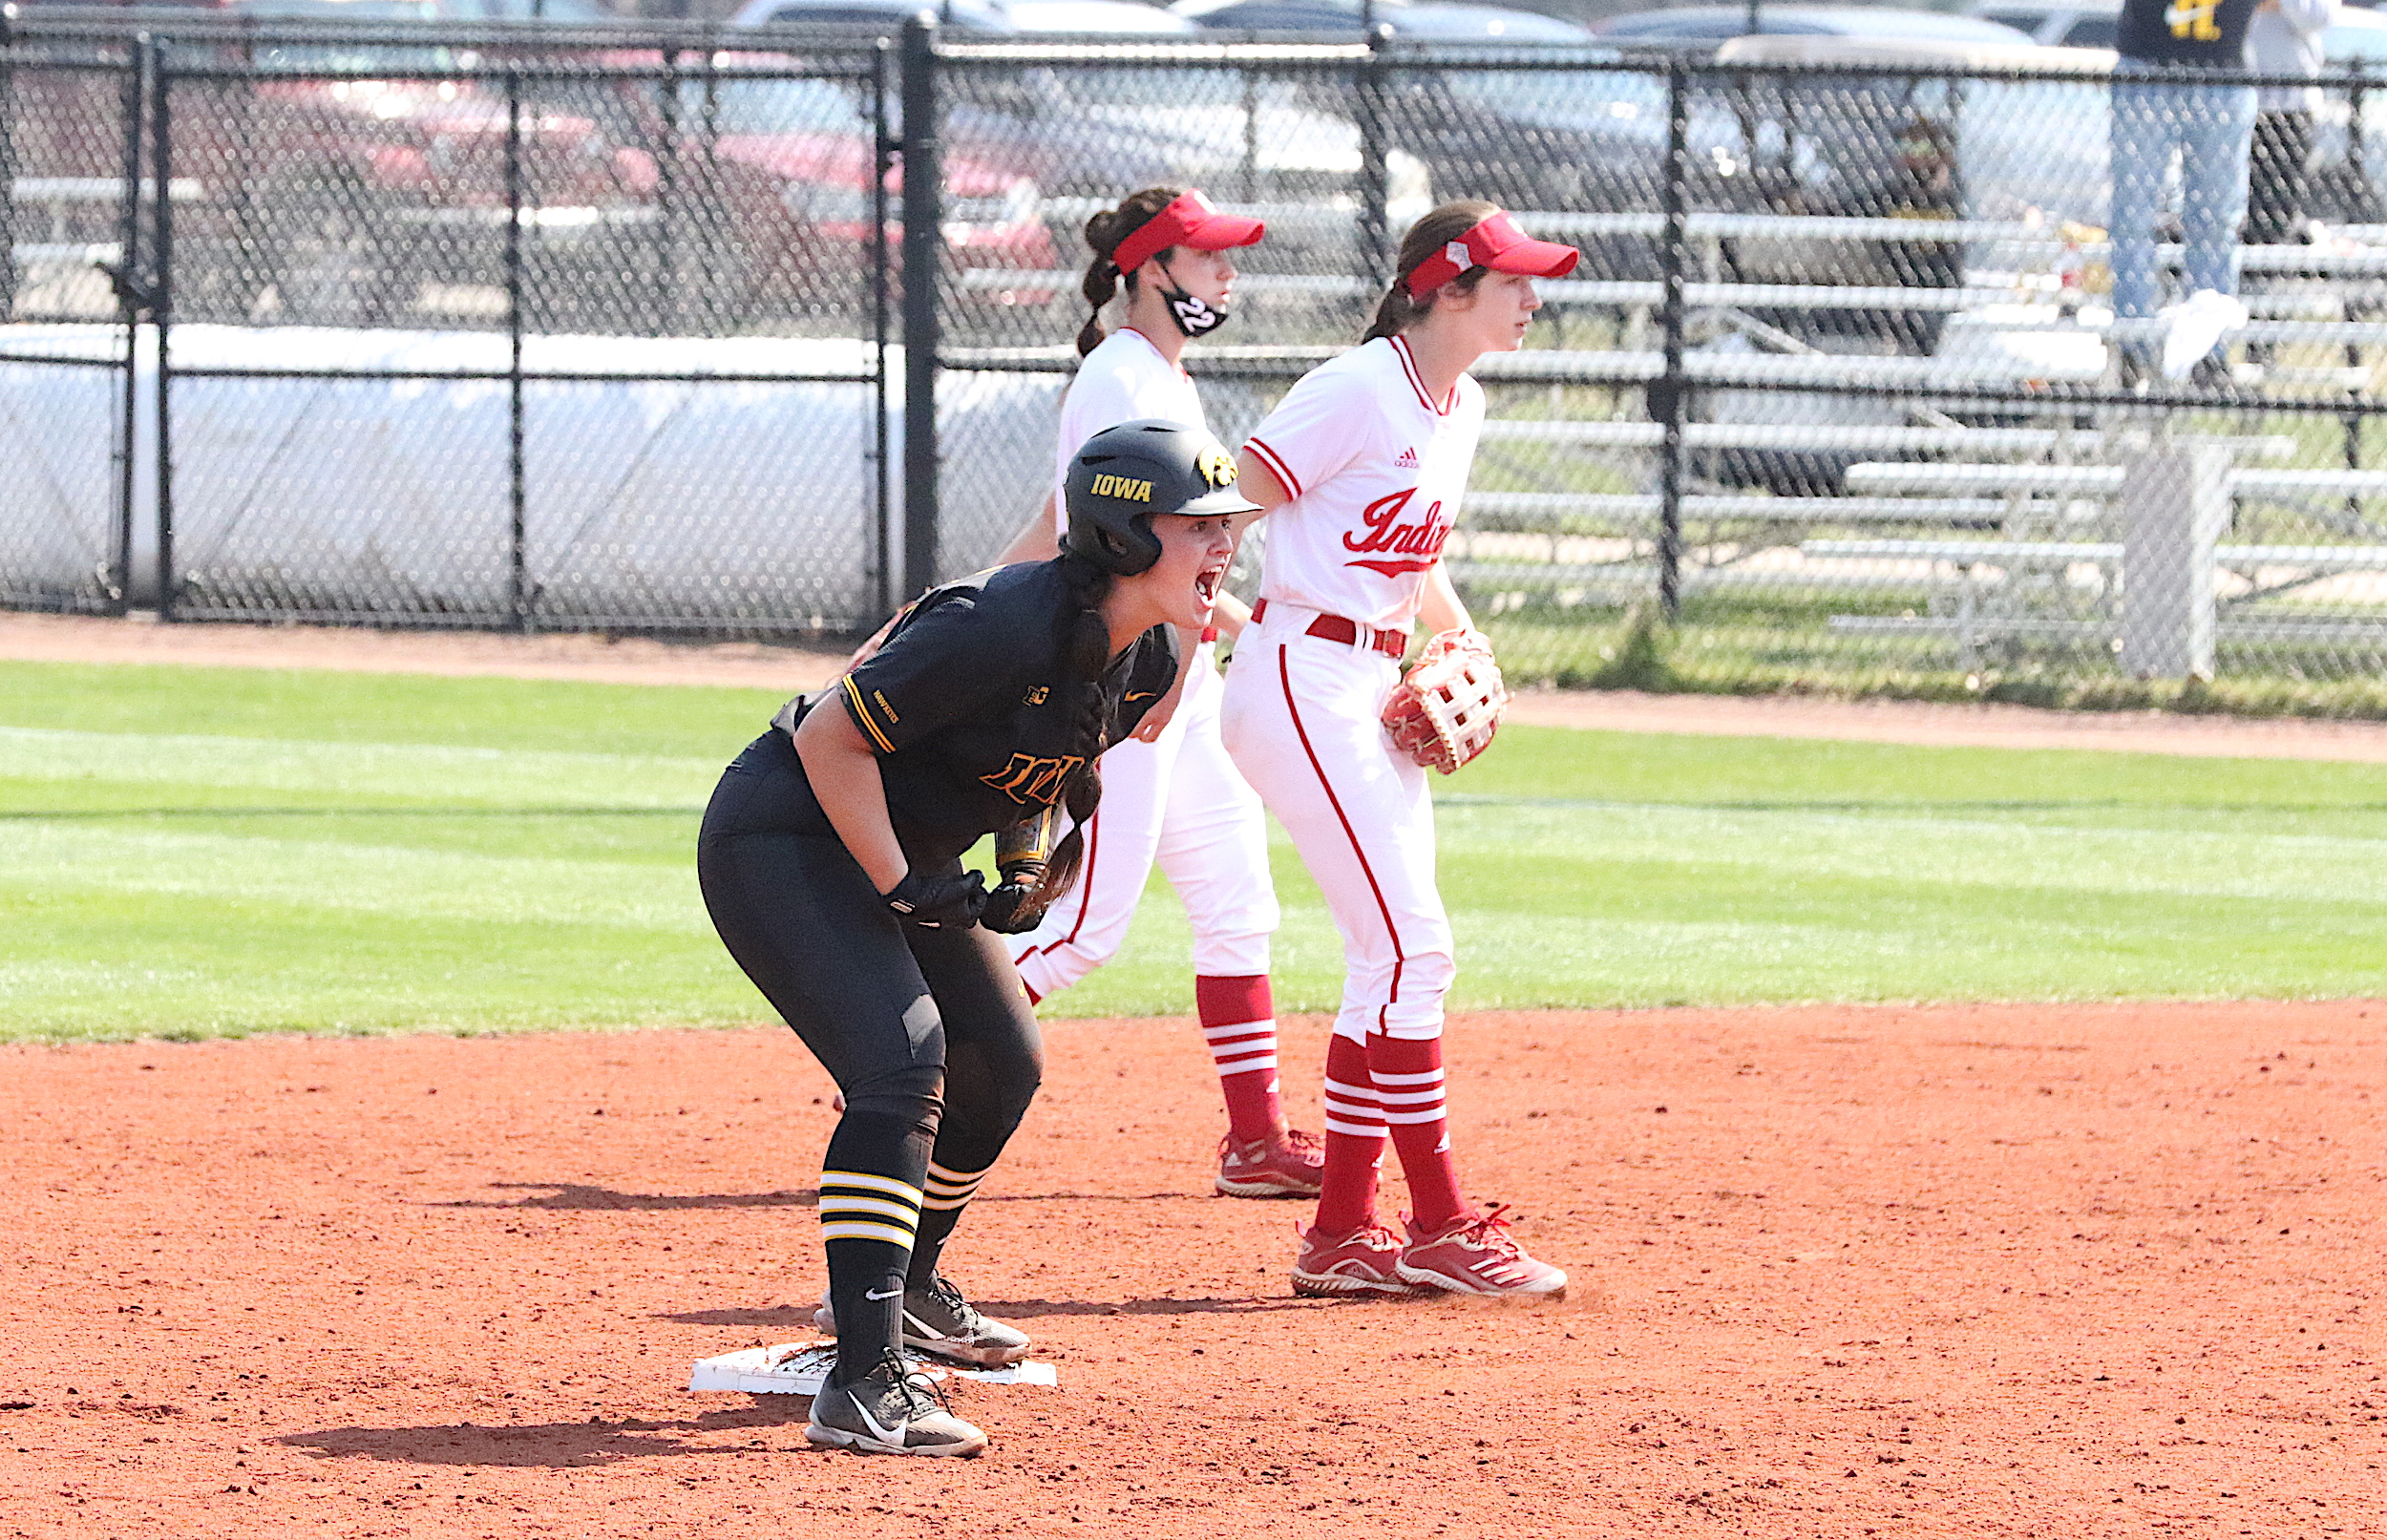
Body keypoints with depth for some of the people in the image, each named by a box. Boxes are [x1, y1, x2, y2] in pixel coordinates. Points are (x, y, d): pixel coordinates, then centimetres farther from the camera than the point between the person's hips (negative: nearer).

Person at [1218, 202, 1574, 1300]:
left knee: (1396, 960, 8)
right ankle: (1441, 1228, -7)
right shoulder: (1359, 392, -15)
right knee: (1412, 947, -11)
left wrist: (1465, 642, 13)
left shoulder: (1459, 408, 13)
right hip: (1301, 680, -10)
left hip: (1376, 689, 10)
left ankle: (1343, 1232, 12)